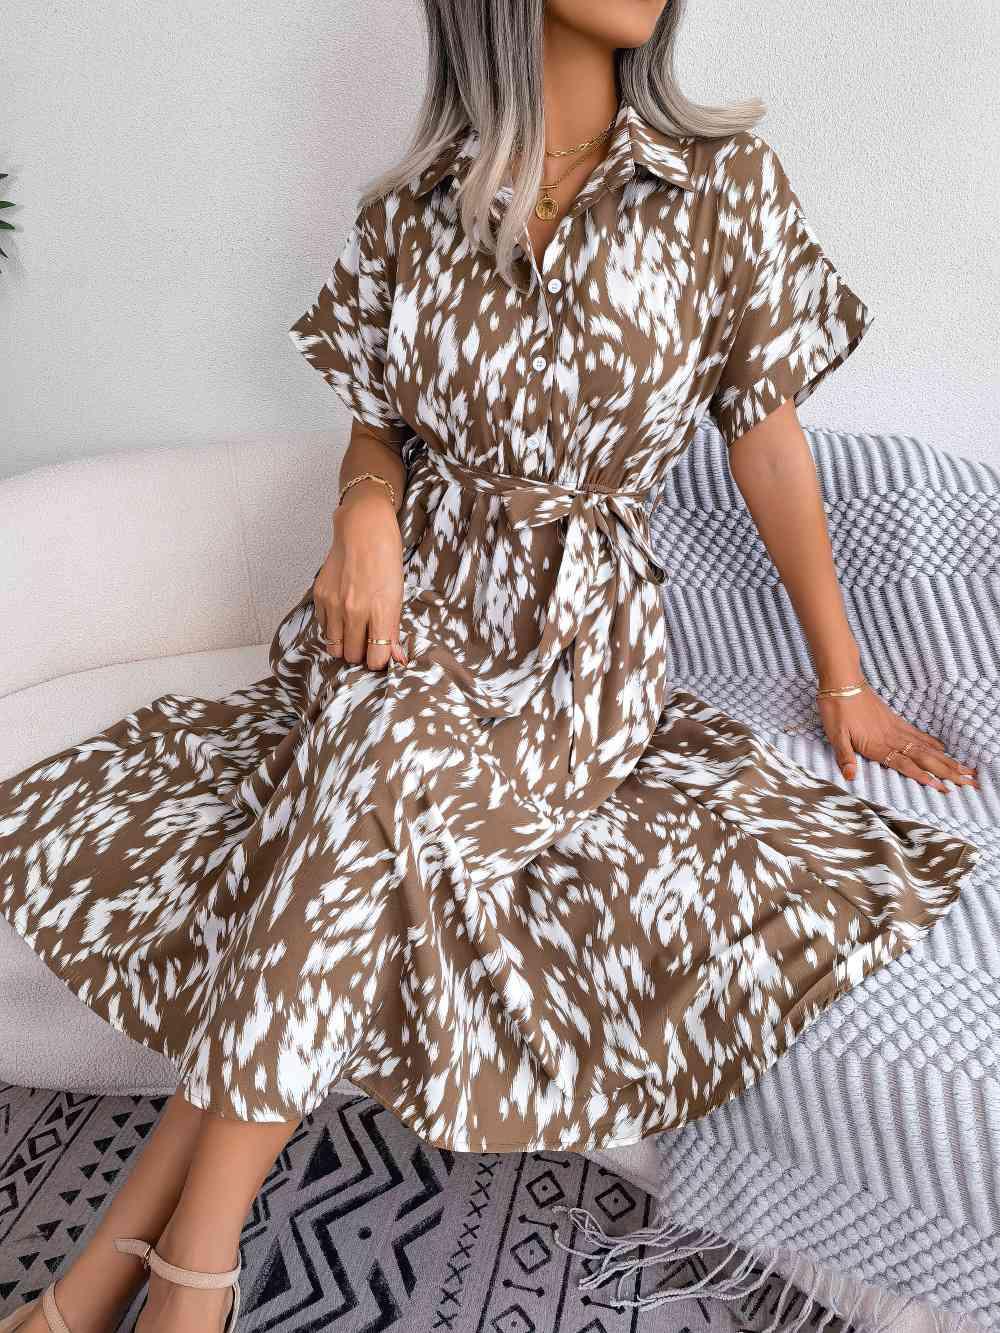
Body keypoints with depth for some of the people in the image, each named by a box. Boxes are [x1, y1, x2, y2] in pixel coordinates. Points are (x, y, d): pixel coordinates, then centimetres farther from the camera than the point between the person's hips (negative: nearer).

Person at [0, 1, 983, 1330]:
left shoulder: (727, 181, 2)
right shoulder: (414, 205, 7)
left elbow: (767, 438, 4)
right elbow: (378, 424, 13)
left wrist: (844, 683, 5)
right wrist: (366, 509, -12)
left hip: (583, 635, -2)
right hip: (412, 607, 2)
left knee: (381, 767, -31)